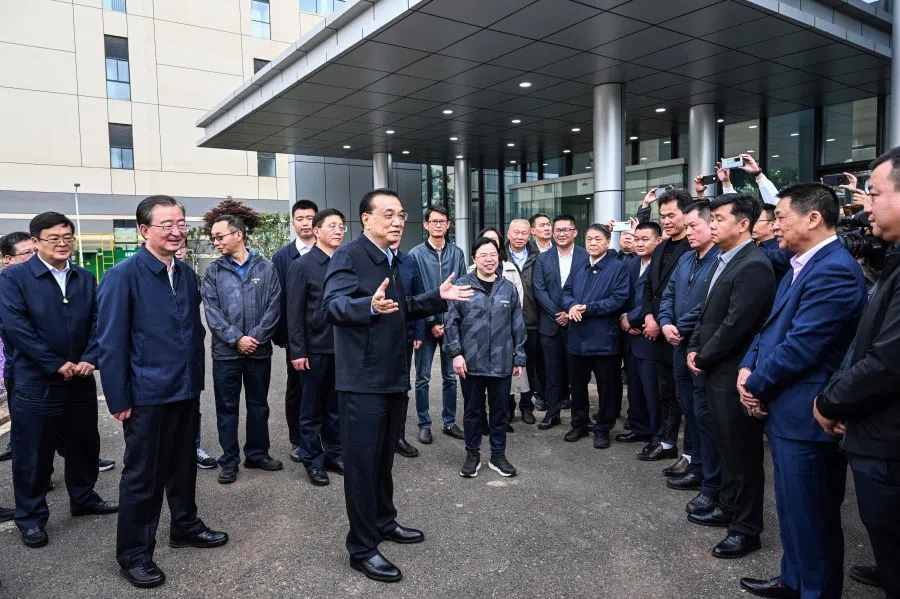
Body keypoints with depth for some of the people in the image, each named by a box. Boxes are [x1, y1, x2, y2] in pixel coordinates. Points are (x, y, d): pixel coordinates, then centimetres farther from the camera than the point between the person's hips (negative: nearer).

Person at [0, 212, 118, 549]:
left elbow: (98, 321, 3)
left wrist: (90, 359, -13)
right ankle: (31, 517, 22)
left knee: (84, 444, 16)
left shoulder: (86, 278, 8)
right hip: (36, 382, -4)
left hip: (81, 380, 5)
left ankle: (83, 497, 35)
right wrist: (57, 365, -17)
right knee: (33, 454, 6)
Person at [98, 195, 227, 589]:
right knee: (142, 476, 7)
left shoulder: (187, 275, 6)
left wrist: (197, 378, 12)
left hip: (187, 390, 6)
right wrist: (119, 400, -12)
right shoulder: (123, 276, -12)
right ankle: (133, 554, 23)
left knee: (184, 466, 19)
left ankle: (185, 526, 38)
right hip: (147, 394, -6)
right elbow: (111, 342, -13)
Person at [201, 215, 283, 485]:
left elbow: (274, 306, -4)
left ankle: (257, 453, 27)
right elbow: (211, 311, -5)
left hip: (260, 350, 1)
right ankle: (229, 461, 19)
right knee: (227, 407, 7)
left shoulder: (265, 268, 1)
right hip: (226, 351, 0)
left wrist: (256, 337, -13)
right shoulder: (213, 272, 2)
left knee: (258, 404, 12)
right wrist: (236, 338, -14)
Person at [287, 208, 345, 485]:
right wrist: (298, 351, -10)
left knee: (337, 406, 13)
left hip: (342, 347, 3)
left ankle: (335, 453, 27)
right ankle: (313, 460, 21)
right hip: (315, 349, -3)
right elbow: (294, 313, -6)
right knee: (312, 409, 9)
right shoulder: (302, 266, -4)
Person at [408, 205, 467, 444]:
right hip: (426, 324, -2)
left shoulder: (457, 254, 3)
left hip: (451, 323, 2)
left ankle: (449, 422, 24)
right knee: (423, 378, 6)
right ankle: (424, 424, 19)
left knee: (450, 376, 11)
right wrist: (431, 322, -10)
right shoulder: (416, 254, -5)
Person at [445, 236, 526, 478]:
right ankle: (472, 455, 26)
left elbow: (517, 325, 7)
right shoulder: (463, 285, -4)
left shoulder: (509, 288, 3)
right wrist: (455, 353, -8)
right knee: (473, 410, 11)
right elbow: (452, 322, -2)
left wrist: (519, 357, 6)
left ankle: (498, 455, 27)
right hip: (472, 361, -2)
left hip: (502, 362, 2)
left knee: (500, 410, 12)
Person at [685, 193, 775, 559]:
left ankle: (746, 529, 17)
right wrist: (694, 349, 5)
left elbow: (735, 324, -22)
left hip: (735, 373, -9)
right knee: (726, 445, 20)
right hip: (715, 369, 9)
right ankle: (729, 508, 35)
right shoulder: (725, 259, 12)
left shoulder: (754, 265, -19)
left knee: (742, 450, 3)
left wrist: (703, 357, -11)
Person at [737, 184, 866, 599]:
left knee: (811, 517, 7)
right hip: (784, 409, 10)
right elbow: (772, 325, 15)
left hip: (805, 416, -10)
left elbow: (800, 346, -24)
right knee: (792, 508, 23)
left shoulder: (834, 271, -21)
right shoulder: (802, 265, 12)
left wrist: (756, 385, -11)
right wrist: (748, 368, -1)